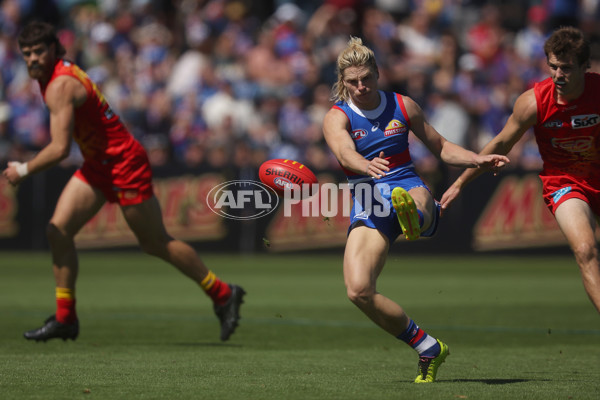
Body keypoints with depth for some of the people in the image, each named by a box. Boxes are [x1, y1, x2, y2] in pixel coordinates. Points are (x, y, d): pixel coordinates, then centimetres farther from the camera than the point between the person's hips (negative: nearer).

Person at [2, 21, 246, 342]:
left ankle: (223, 295, 17)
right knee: (58, 230, -3)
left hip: (123, 165, -9)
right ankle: (65, 318, 1)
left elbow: (60, 149, -30)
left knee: (155, 243, 2)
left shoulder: (60, 86, -24)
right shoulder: (50, 75, 6)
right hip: (97, 165, 9)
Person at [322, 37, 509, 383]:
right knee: (359, 291, -19)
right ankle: (428, 348, -6)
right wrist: (367, 166, -47)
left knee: (417, 198, -41)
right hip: (368, 206, 0)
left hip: (409, 186, 0)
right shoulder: (337, 118, -1)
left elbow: (440, 147, 20)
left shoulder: (402, 106, 9)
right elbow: (345, 154, -24)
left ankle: (413, 220, -80)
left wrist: (478, 160, 3)